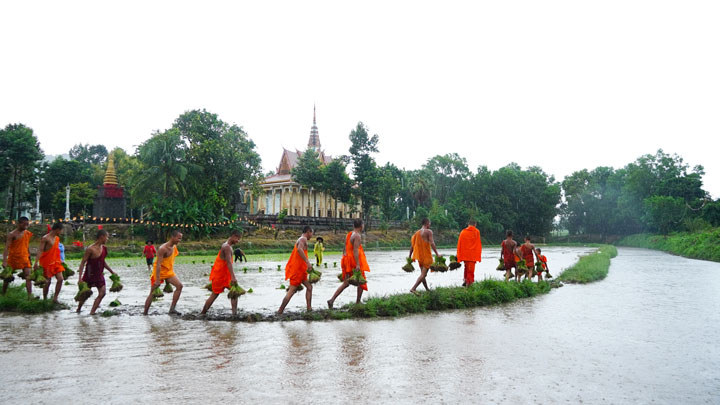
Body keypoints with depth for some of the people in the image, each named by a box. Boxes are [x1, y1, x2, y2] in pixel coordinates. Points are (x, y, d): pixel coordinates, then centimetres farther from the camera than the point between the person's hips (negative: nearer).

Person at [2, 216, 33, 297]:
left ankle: (30, 296, -16)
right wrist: (4, 261, -24)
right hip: (13, 258, -4)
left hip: (24, 258, 4)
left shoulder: (28, 234, 6)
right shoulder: (12, 234, -10)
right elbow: (7, 248, -15)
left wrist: (29, 259, 18)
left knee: (28, 277, -11)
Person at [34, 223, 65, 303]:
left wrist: (60, 260, 26)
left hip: (56, 262, 7)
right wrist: (36, 262, -25)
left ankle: (55, 298, 5)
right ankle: (44, 299, 16)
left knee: (60, 279, -4)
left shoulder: (57, 238, 12)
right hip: (47, 262, -6)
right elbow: (40, 250, -18)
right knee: (48, 281, 0)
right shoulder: (45, 238, -11)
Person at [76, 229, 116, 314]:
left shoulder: (104, 248, 4)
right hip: (89, 275, -6)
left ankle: (92, 312, -3)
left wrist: (112, 272, 20)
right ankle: (78, 310, 32)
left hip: (99, 275, 6)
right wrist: (80, 277, -23)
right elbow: (83, 262, -17)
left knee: (102, 293, -8)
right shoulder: (90, 249, -18)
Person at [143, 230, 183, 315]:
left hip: (169, 271, 7)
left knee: (179, 286, -11)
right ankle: (145, 313, 14)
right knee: (153, 293, 1)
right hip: (159, 272, -7)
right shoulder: (163, 249, -23)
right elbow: (158, 264, -27)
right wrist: (157, 280, -32)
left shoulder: (174, 247, 3)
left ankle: (172, 309, -11)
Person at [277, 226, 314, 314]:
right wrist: (308, 262, -40)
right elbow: (299, 249, -34)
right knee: (291, 291, -7)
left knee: (309, 287, 9)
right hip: (297, 270, -10)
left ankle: (309, 308, 8)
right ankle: (280, 311, -6)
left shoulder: (301, 240, 19)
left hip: (300, 270, 10)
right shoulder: (303, 239, -12)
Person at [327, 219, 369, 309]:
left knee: (346, 283, 10)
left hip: (347, 260, 8)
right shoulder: (357, 236, -14)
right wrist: (358, 264, -25)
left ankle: (332, 300, -2)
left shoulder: (348, 234, 14)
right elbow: (355, 250, -22)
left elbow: (344, 248, 18)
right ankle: (358, 302, 13)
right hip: (355, 261, -8)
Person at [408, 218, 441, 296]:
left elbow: (412, 245, 12)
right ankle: (413, 288, -22)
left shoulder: (417, 233, 12)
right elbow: (432, 243, -19)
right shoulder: (429, 231, -7)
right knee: (423, 274, -9)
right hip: (426, 256, -7)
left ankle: (427, 289, 26)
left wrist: (410, 257, 17)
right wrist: (437, 254, -21)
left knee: (423, 274, 17)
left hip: (419, 256, 7)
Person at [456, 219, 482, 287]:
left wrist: (459, 255, 9)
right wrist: (478, 255, 0)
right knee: (471, 268, 2)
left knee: (466, 267, 20)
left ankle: (465, 280, 16)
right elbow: (478, 244, -3)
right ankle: (469, 282, -1)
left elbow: (459, 244, 4)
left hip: (464, 254, 3)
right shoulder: (477, 232, -1)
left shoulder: (463, 232, 4)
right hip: (473, 255, -3)